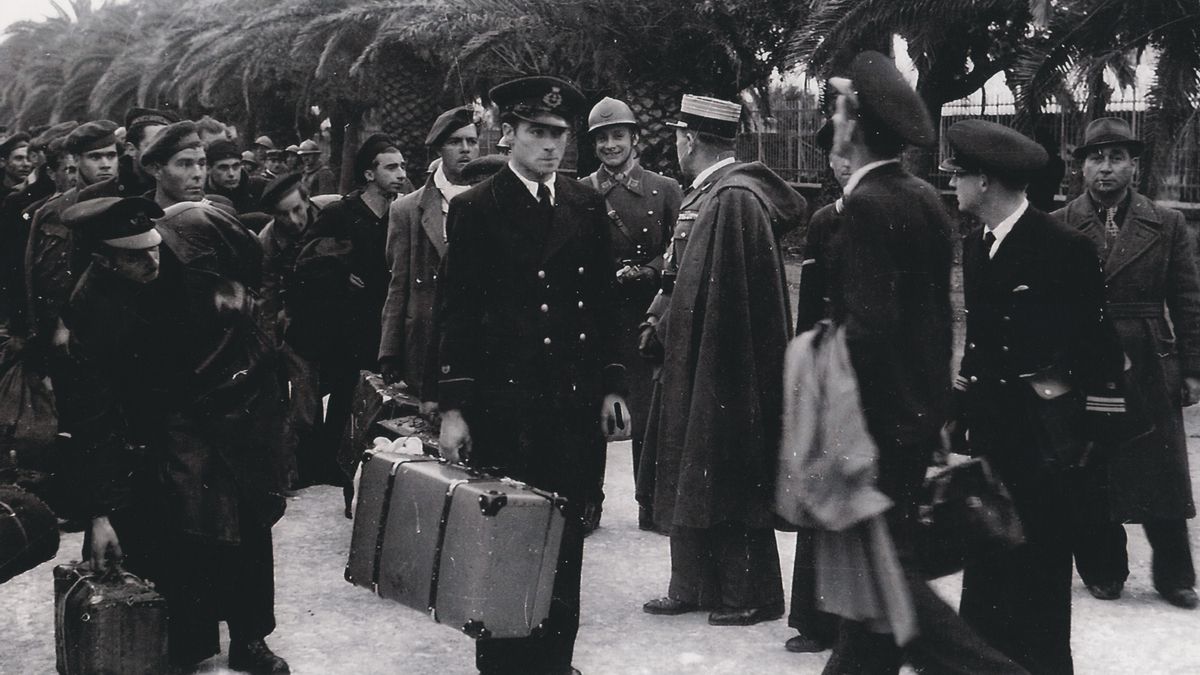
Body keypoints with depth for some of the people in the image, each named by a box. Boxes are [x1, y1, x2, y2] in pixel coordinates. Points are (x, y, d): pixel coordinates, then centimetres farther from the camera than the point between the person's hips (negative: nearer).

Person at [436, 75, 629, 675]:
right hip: (503, 402, -4)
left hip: (576, 401, 4)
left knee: (566, 538, 7)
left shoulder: (587, 206, 11)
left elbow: (604, 301, 14)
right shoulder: (475, 209, -1)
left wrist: (611, 386, 8)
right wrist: (453, 408, -8)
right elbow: (455, 312, -4)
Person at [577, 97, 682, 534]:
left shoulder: (664, 190, 5)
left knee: (649, 413, 3)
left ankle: (654, 506, 14)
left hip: (645, 314, -1)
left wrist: (646, 272, -12)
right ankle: (585, 506, 14)